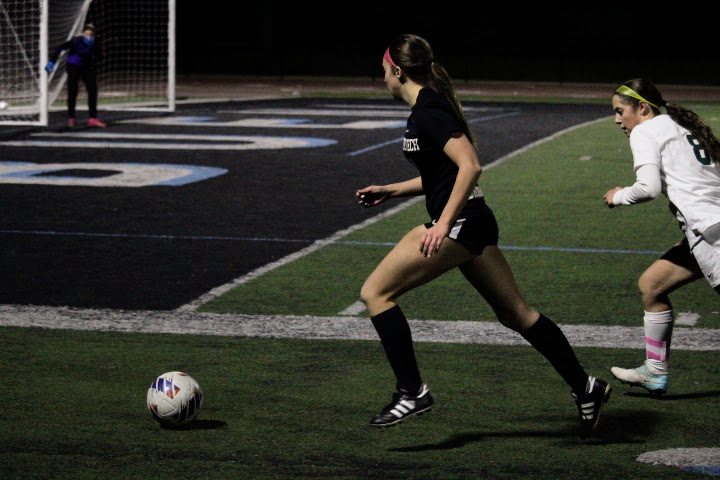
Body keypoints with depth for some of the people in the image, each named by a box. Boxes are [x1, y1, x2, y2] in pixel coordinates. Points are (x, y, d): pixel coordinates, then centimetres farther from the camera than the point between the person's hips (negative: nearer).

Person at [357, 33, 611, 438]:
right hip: (476, 223, 10)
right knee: (515, 312, 13)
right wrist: (391, 190, 23)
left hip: (459, 224, -10)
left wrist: (443, 223, -26)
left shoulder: (428, 111, -14)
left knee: (376, 292, -7)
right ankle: (584, 386, 16)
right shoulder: (429, 105, 16)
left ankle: (412, 391, -7)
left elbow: (470, 166, -24)